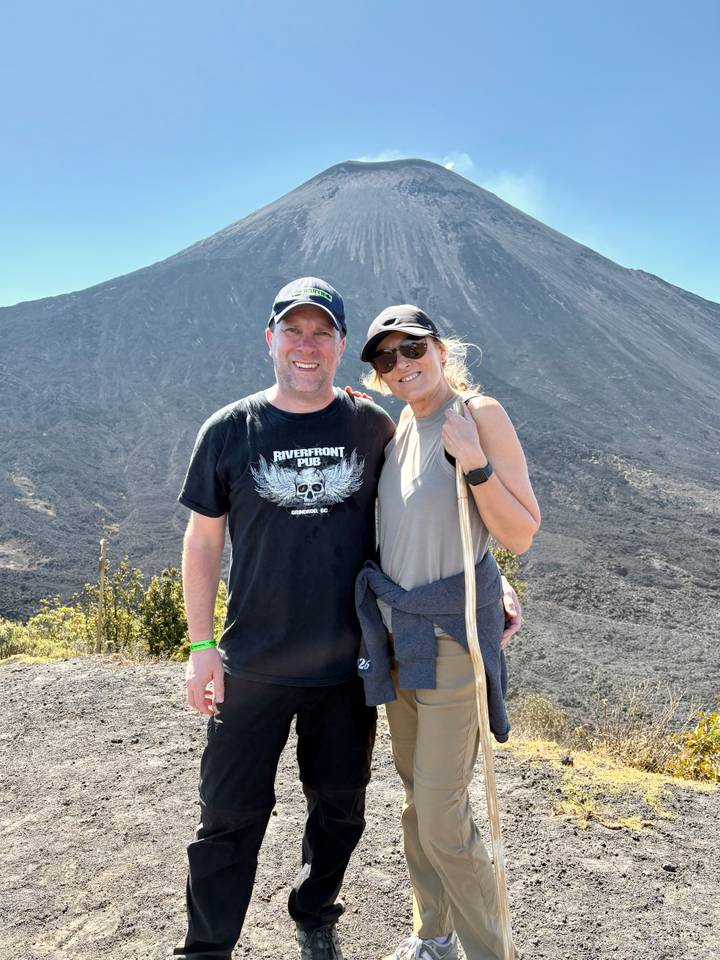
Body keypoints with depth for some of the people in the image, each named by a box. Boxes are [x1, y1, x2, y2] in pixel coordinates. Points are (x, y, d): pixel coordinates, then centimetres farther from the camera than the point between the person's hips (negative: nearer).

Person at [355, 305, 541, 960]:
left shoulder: (480, 414, -12)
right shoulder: (397, 429, 8)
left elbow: (521, 536, -12)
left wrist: (474, 463, -26)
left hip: (452, 634, -7)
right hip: (397, 631, 7)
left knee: (441, 818, -3)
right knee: (416, 799, 18)